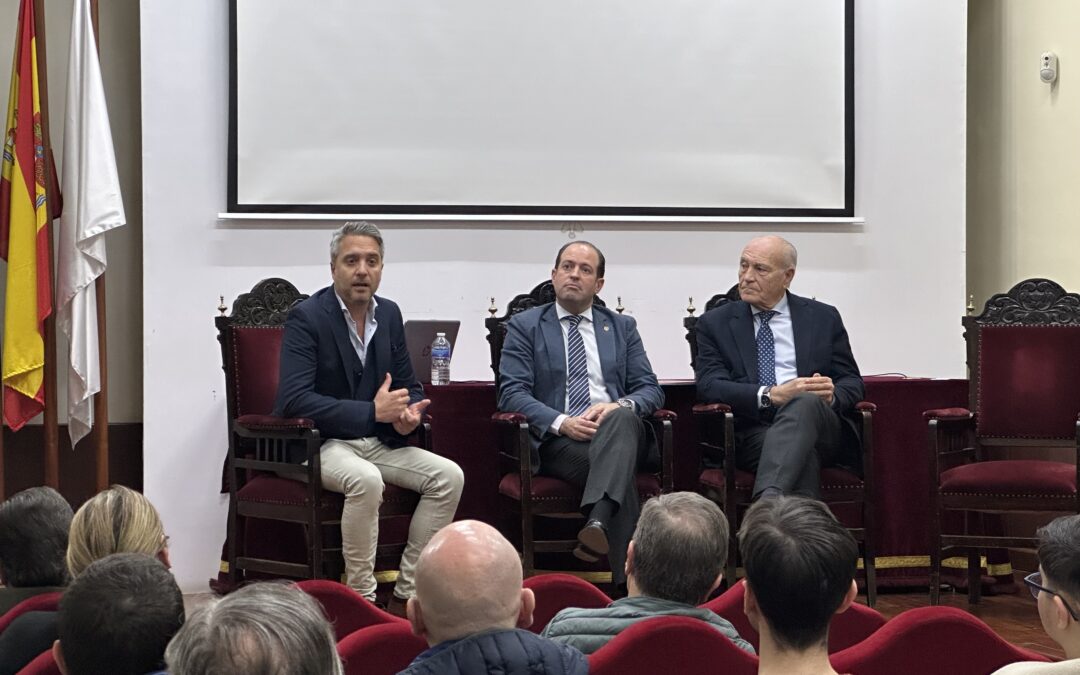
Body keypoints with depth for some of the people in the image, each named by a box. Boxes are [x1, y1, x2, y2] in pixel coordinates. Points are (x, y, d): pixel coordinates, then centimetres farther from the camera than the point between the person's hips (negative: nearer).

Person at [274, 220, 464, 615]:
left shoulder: (389, 314, 8)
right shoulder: (306, 318, -13)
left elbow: (409, 387, 15)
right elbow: (294, 400, -23)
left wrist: (409, 414, -12)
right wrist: (373, 411, -26)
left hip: (377, 441, 7)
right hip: (318, 443, -7)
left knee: (448, 476, -12)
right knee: (365, 479, -36)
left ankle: (406, 595, -7)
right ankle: (361, 597, -23)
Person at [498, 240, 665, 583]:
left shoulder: (622, 327, 22)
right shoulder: (525, 326, 14)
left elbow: (651, 389, 14)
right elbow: (512, 393, 2)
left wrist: (620, 405, -12)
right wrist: (562, 422, -17)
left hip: (619, 430, 2)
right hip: (557, 440, -2)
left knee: (621, 418, -37)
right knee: (620, 469, -35)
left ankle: (598, 523, -57)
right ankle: (628, 579, -39)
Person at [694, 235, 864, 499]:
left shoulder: (824, 318, 19)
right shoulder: (715, 323, 16)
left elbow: (852, 382, 17)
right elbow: (709, 385, 2)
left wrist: (831, 395, -10)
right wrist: (771, 395, -15)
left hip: (822, 425, 0)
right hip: (752, 432, 0)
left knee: (805, 402, -38)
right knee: (803, 452, -36)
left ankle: (767, 502, -57)